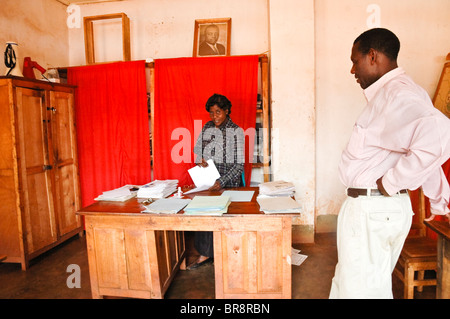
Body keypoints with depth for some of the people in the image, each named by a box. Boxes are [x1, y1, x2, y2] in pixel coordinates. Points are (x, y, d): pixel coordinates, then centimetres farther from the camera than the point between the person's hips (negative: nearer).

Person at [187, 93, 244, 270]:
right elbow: (197, 149, 18)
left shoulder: (236, 131, -8)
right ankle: (205, 254, 22)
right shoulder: (206, 128, 8)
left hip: (228, 182, -4)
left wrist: (222, 182, -23)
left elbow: (239, 164, -12)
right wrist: (200, 160, -6)